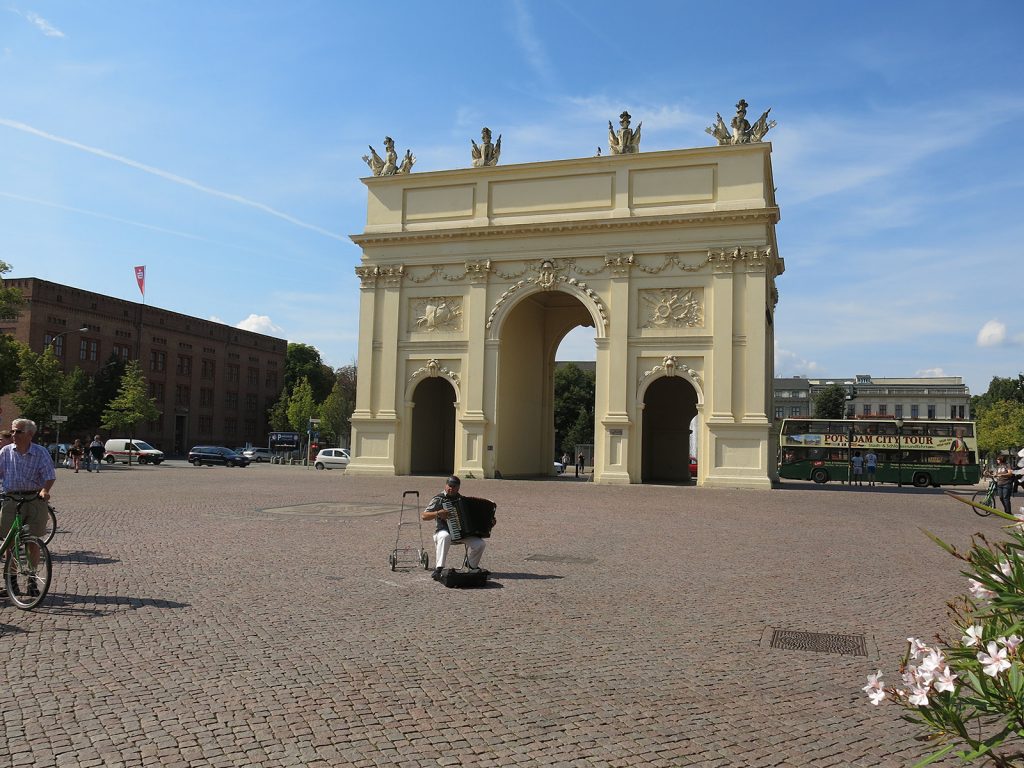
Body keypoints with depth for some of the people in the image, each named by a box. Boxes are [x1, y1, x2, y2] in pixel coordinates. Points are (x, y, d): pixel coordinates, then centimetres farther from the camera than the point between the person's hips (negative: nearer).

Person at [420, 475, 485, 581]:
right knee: (445, 536, -41)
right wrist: (438, 513, -23)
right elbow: (424, 516, -7)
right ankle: (438, 569, -39)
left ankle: (472, 565, 12)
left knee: (480, 544, -19)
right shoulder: (438, 499, 0)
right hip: (444, 530, -4)